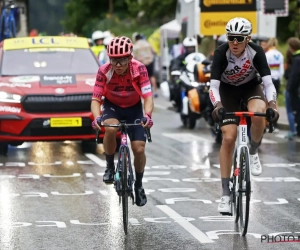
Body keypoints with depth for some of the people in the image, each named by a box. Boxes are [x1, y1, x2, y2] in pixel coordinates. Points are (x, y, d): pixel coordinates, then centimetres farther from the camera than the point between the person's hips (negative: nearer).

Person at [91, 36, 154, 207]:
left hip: (134, 109, 1)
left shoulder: (139, 69, -26)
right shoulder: (104, 71, -25)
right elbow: (96, 99, -26)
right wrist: (97, 117, -46)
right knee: (110, 128, -35)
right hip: (112, 107, -1)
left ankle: (139, 185, 17)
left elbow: (148, 96, -30)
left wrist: (147, 115, -50)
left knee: (139, 149, -10)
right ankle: (110, 167, -12)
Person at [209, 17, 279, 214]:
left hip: (250, 87, 0)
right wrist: (217, 106, -54)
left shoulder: (256, 52, -26)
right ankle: (226, 194, -5)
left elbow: (268, 82, -31)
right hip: (228, 90, 0)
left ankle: (253, 152, -4)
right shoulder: (221, 53, -29)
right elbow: (214, 85, -35)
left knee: (258, 113, -35)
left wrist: (272, 105, -49)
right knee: (229, 137, -13)